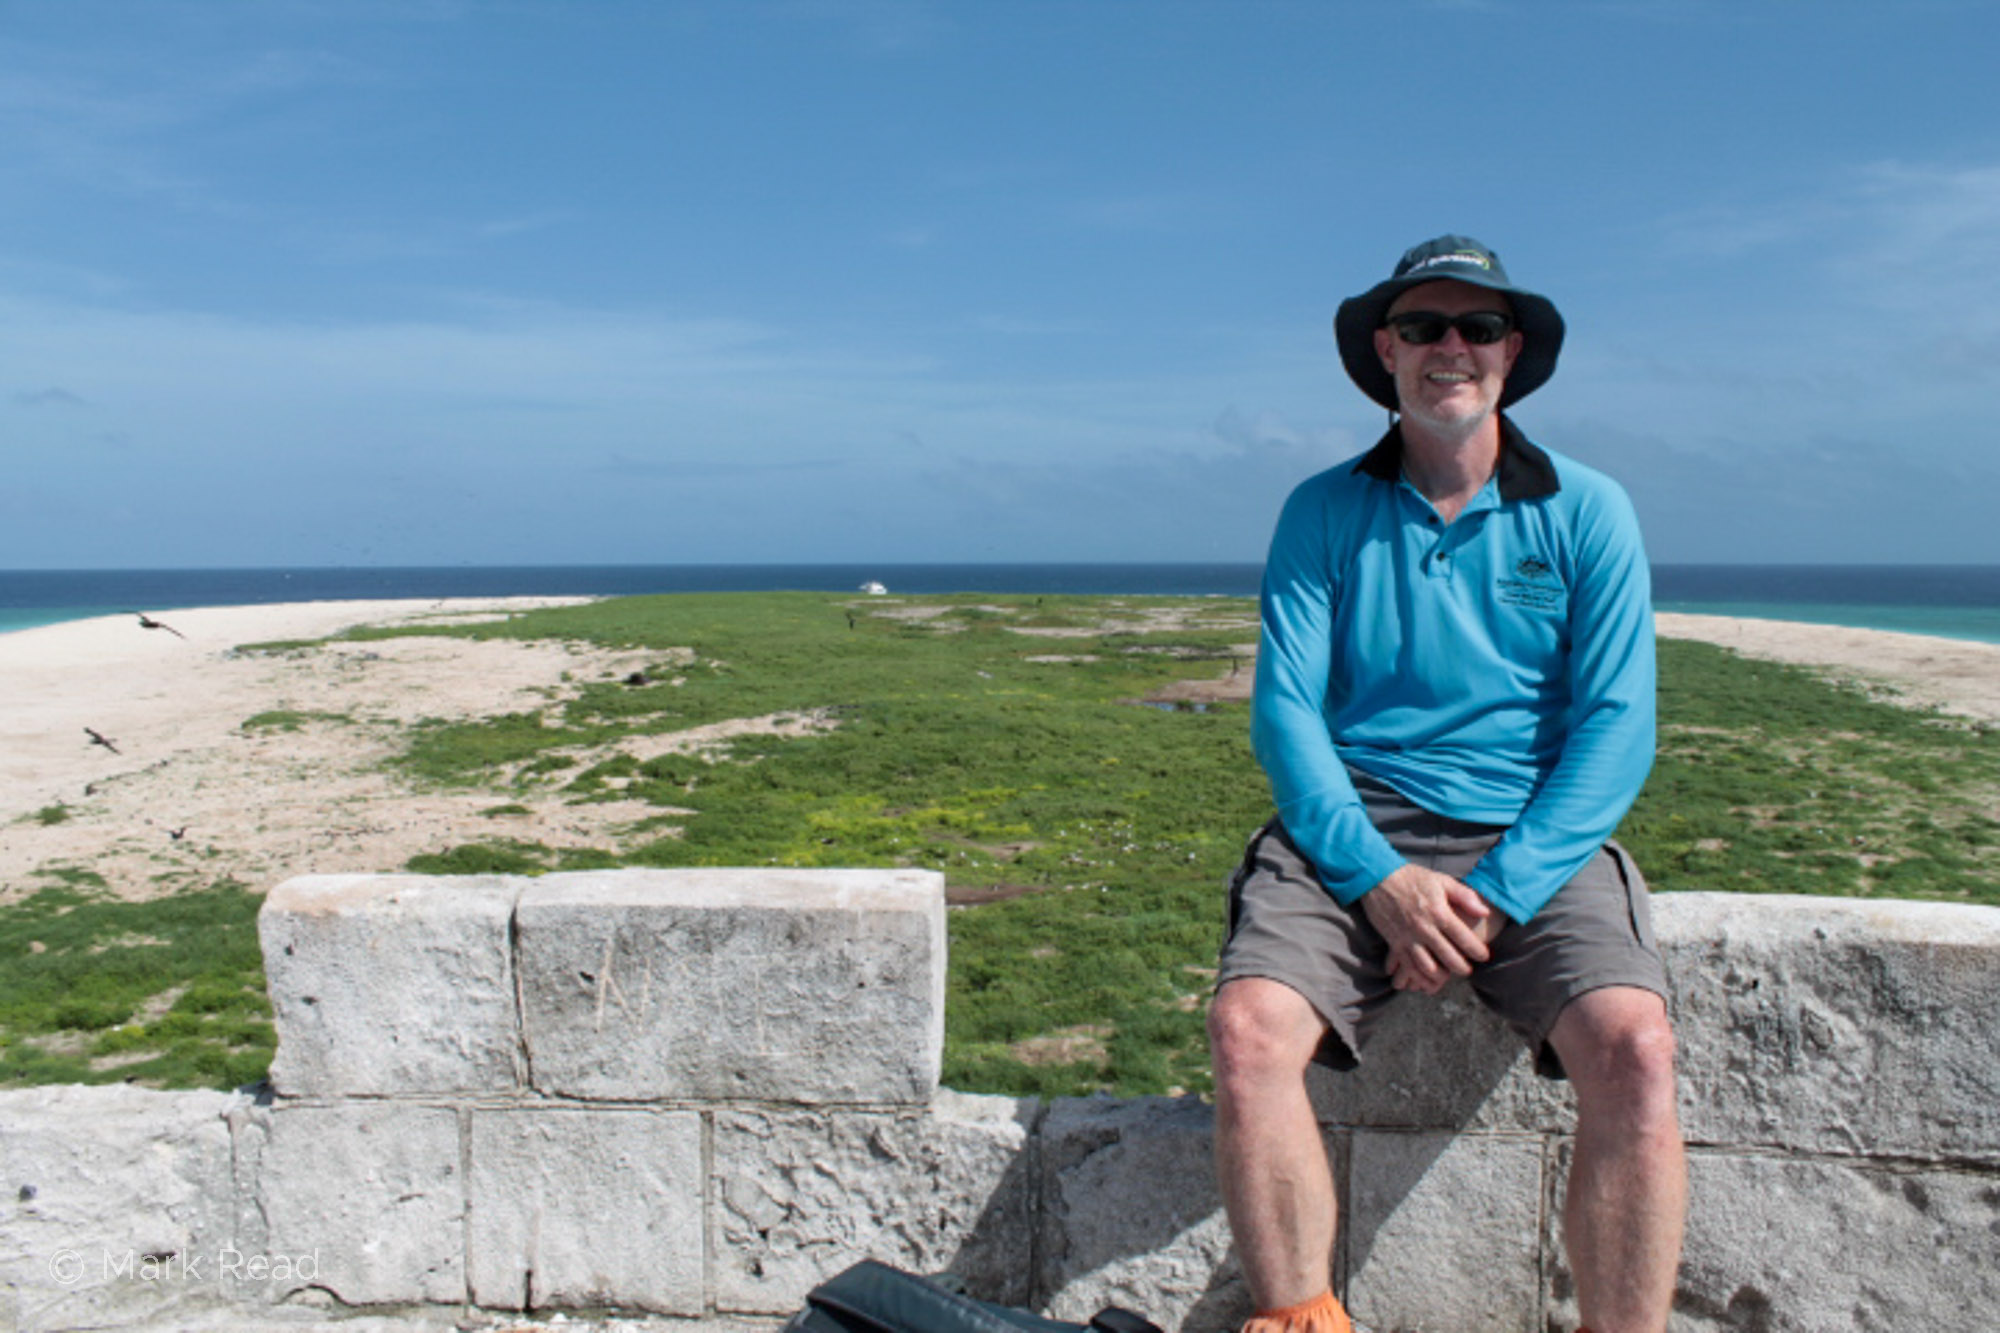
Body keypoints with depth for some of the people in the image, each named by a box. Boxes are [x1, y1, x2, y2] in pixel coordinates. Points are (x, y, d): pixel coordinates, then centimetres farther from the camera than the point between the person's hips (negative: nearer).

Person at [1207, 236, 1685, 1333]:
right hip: (1353, 831, 0)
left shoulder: (1587, 513, 8)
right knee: (1249, 1029, -25)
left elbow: (1617, 729, 0)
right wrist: (1378, 878, -15)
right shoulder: (1323, 512, 9)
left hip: (1534, 838, 0)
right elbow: (1284, 709, 0)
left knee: (1634, 1048, -27)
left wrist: (1499, 892, -13)